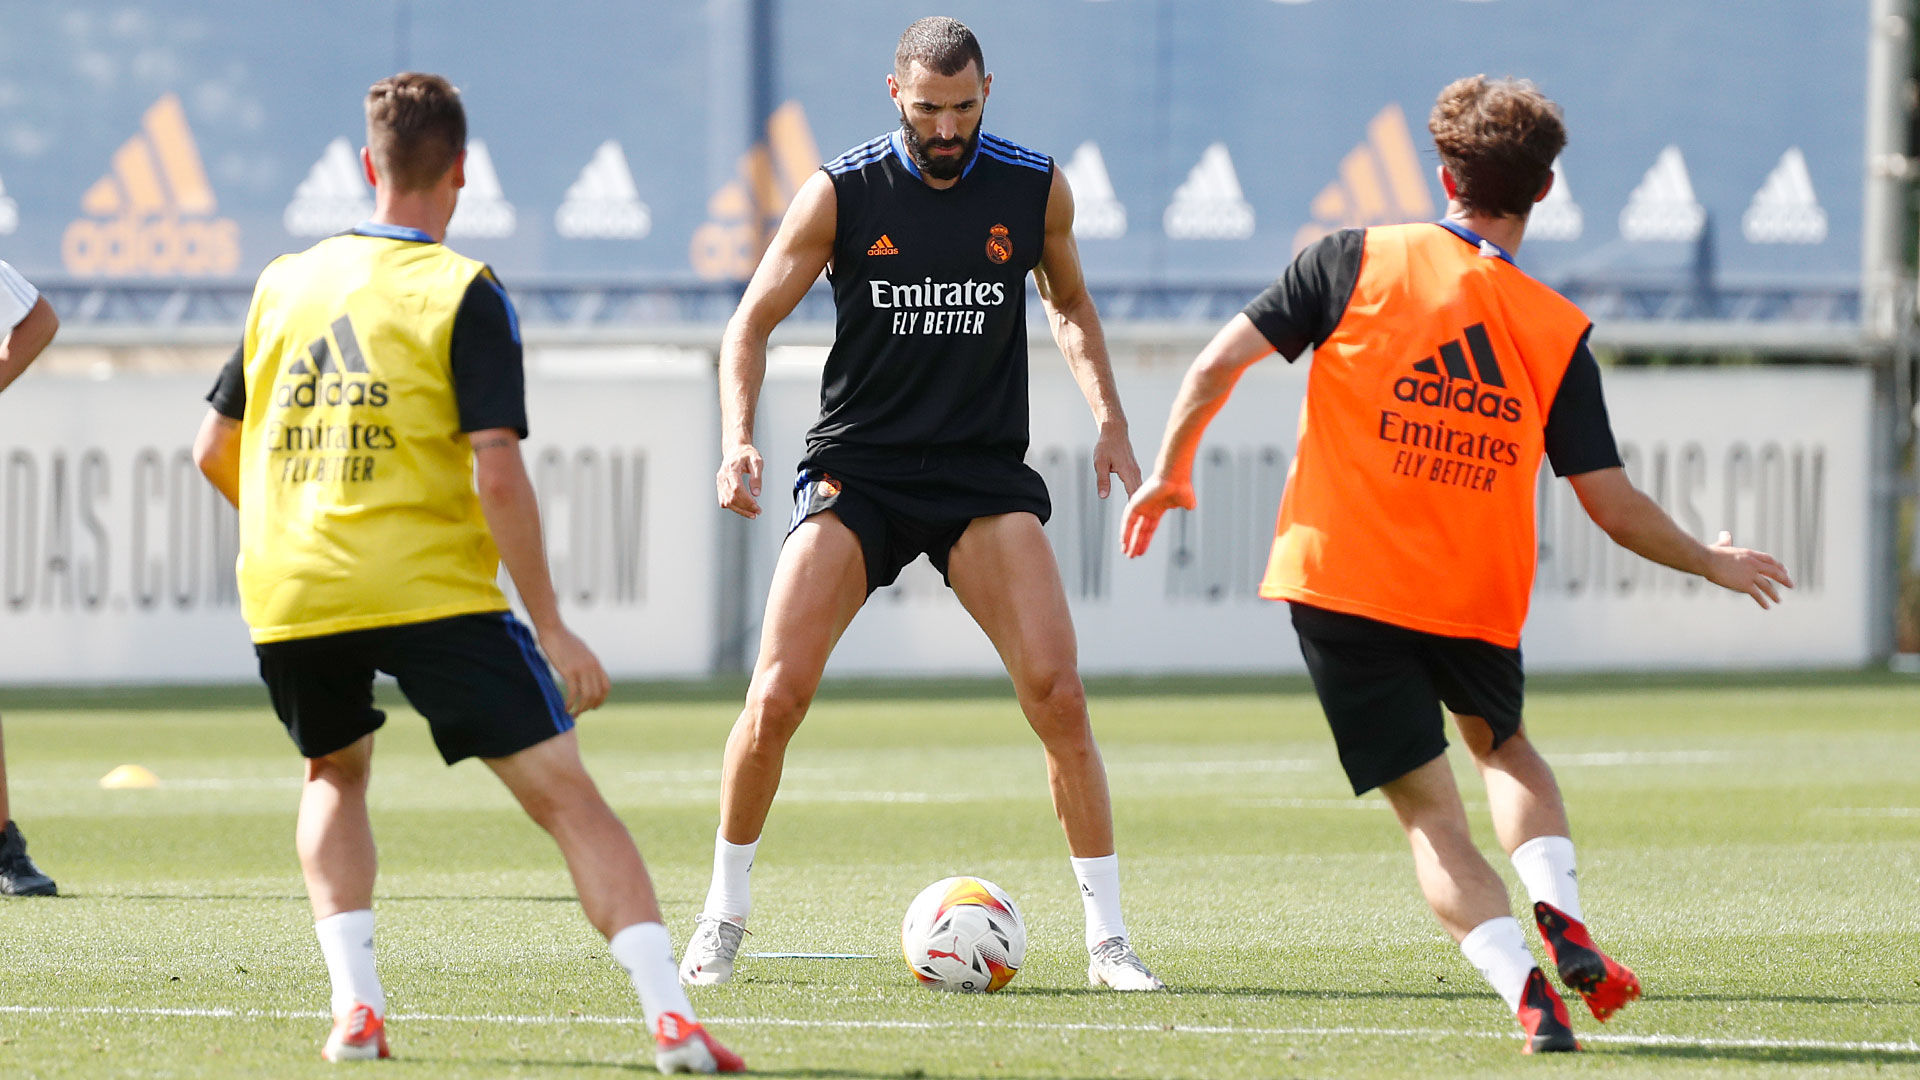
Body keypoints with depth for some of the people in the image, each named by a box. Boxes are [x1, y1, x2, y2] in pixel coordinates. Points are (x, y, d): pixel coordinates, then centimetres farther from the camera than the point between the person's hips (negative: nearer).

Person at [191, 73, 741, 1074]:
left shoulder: (285, 284, 11)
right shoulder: (462, 294, -5)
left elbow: (212, 450, 18)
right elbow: (496, 472, -13)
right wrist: (550, 628, -8)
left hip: (288, 597, 5)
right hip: (431, 593, -4)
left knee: (335, 776, 30)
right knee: (567, 796, -2)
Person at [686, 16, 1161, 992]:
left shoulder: (1034, 189, 1)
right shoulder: (840, 193, -5)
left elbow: (1069, 306, 20)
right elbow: (751, 325, 0)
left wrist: (1109, 420, 7)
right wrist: (737, 438, -16)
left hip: (985, 473, 1)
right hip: (855, 470, -1)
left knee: (1056, 691, -14)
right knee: (777, 692, -12)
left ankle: (1107, 939, -5)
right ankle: (724, 916, 8)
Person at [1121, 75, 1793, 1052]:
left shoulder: (1356, 263, -3)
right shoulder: (1559, 333, -1)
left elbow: (1221, 362, -6)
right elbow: (1614, 506, -1)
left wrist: (1169, 472, 10)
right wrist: (1713, 565, 16)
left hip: (1341, 579, -2)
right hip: (1477, 598, 2)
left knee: (1428, 809, 4)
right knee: (1504, 747, 29)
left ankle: (1524, 983, -16)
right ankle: (1562, 918, 6)